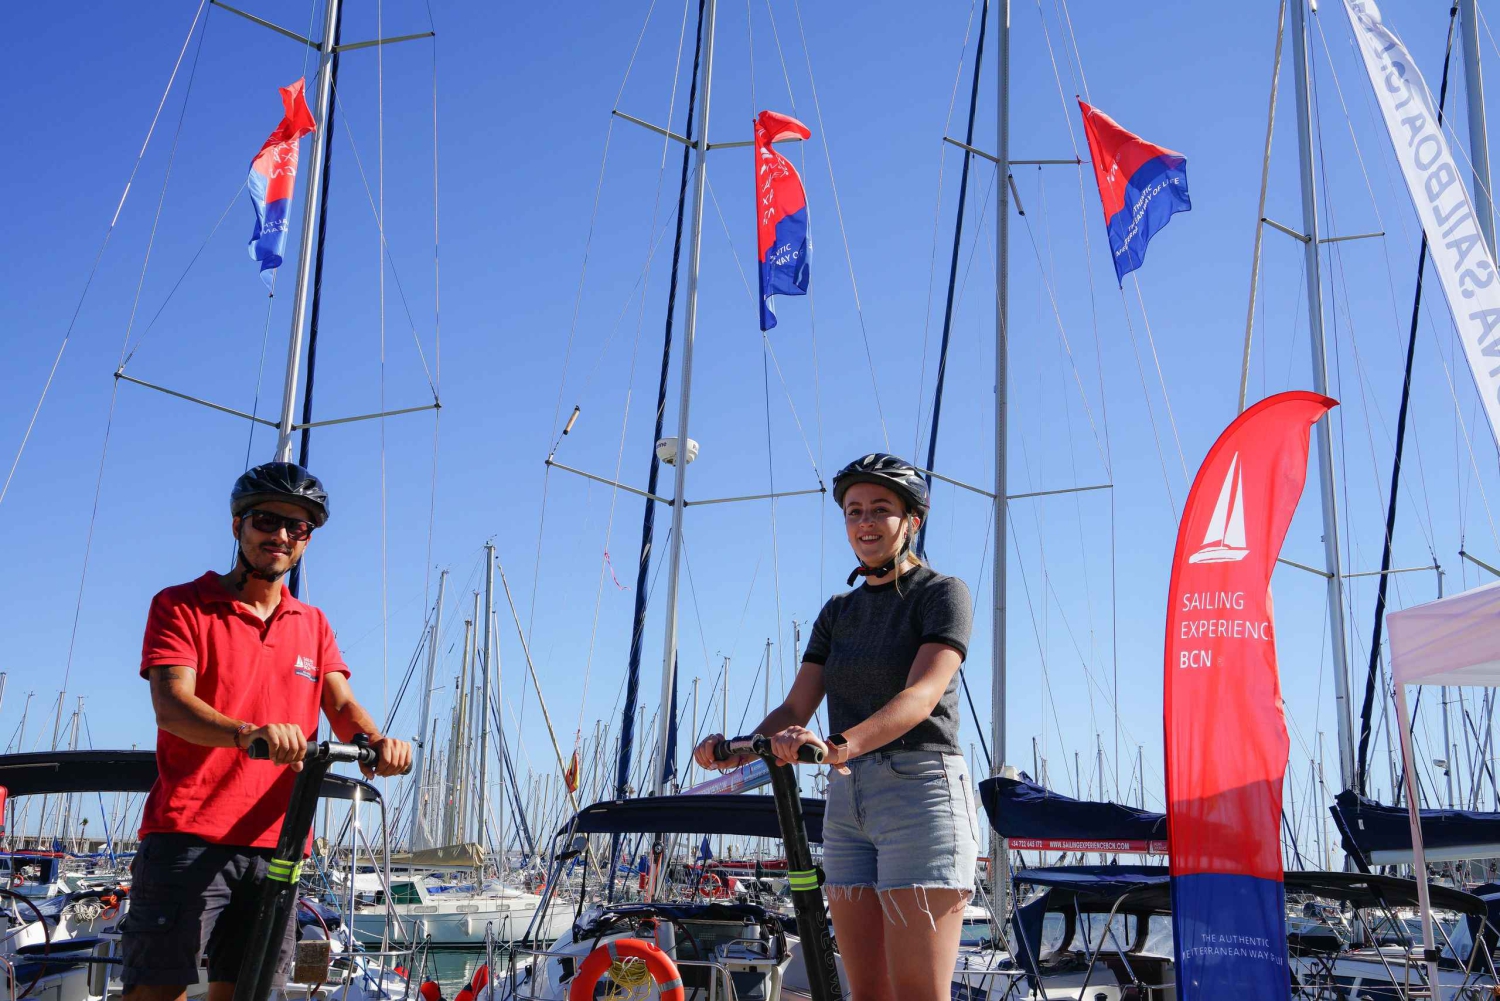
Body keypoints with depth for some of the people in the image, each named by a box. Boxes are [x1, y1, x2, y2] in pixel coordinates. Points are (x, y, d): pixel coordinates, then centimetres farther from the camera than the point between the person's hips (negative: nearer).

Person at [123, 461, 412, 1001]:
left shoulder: (312, 625, 20)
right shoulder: (181, 606, 4)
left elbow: (340, 704, 7)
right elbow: (171, 705, -11)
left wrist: (377, 741, -17)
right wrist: (249, 732, -32)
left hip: (274, 842, 4)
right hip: (188, 837, -4)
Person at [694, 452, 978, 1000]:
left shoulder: (942, 593, -2)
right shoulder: (838, 610, 16)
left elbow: (922, 695, -18)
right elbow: (795, 711, 9)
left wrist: (839, 745, -35)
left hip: (921, 791, -6)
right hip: (848, 801, 6)